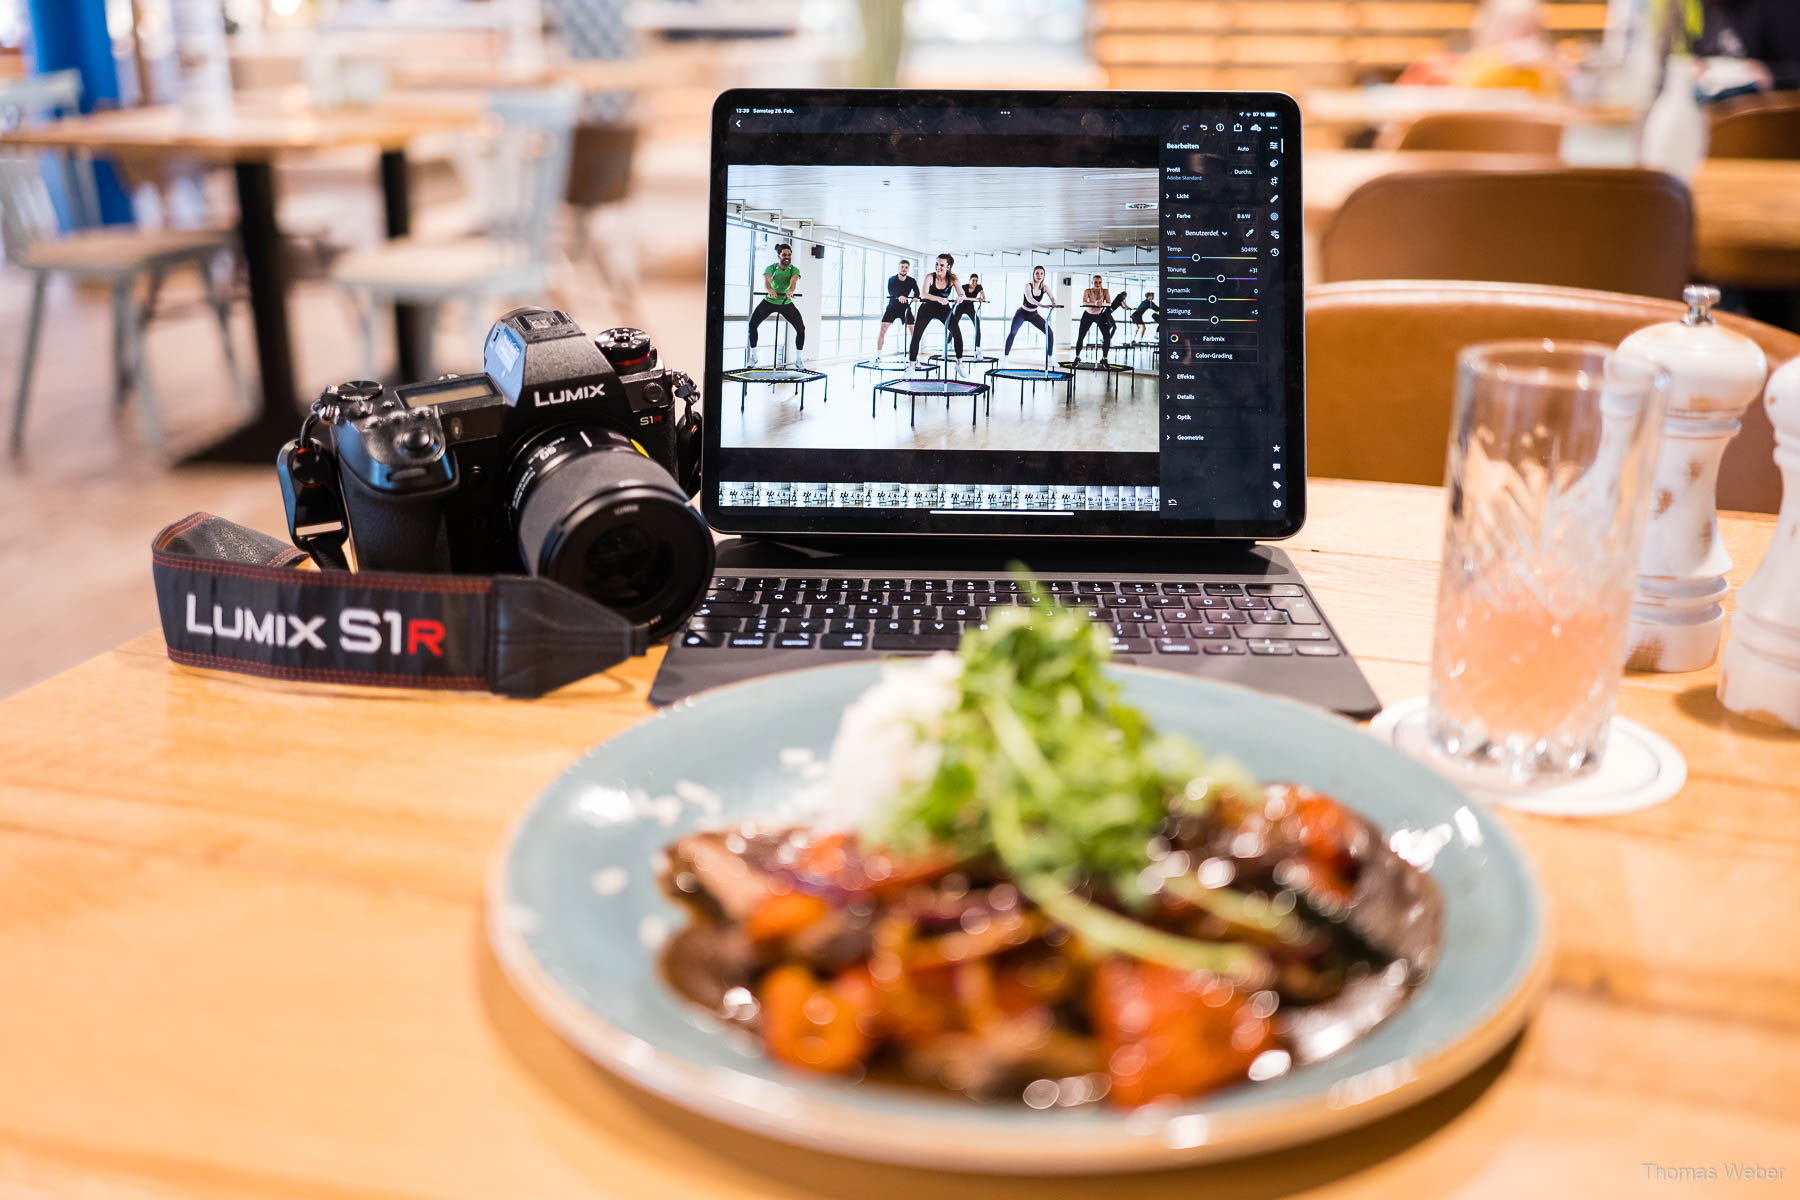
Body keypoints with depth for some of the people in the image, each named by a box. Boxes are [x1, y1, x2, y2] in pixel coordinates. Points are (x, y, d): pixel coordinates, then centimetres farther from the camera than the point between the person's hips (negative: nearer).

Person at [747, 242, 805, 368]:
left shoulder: (794, 270, -13)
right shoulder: (771, 268, -15)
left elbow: (793, 281, -35)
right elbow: (766, 280, -36)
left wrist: (790, 291, -60)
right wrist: (769, 290, -60)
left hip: (786, 303, 1)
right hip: (769, 301, -1)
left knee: (801, 328, -11)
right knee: (752, 324, -12)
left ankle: (798, 359, 4)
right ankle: (753, 356, 3)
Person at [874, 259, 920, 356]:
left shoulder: (912, 281, -7)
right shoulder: (892, 279, -12)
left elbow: (917, 292, -19)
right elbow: (890, 292, -28)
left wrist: (915, 297, -44)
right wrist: (898, 297, -49)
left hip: (905, 308, 1)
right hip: (892, 307, -1)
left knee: (912, 329, -11)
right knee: (882, 329, -13)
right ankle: (878, 356, -5)